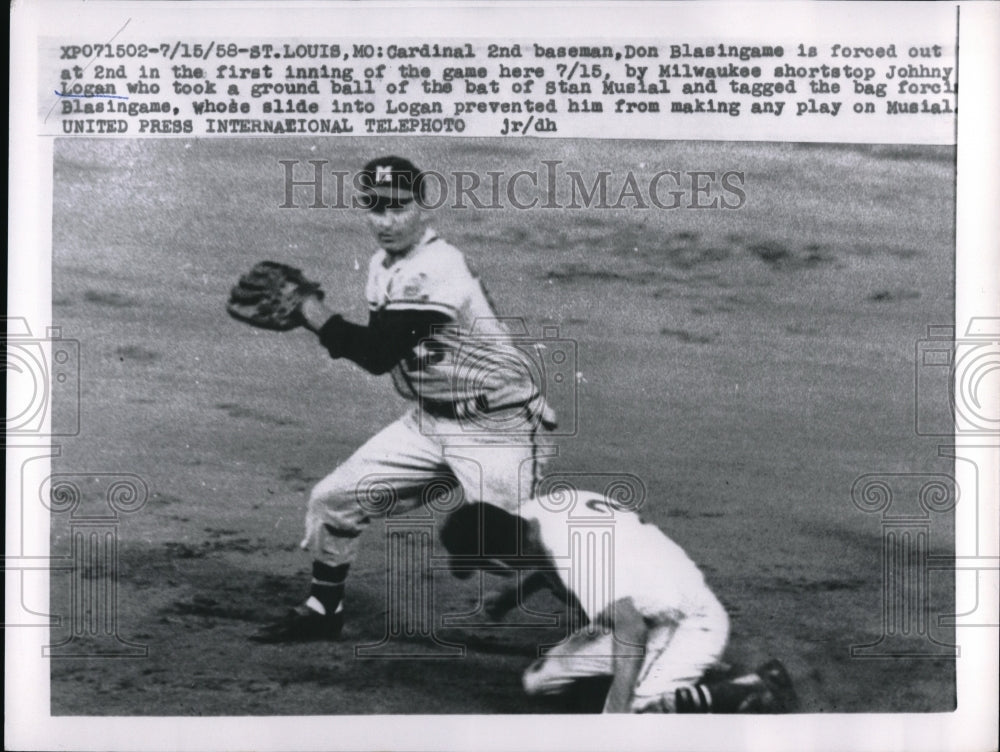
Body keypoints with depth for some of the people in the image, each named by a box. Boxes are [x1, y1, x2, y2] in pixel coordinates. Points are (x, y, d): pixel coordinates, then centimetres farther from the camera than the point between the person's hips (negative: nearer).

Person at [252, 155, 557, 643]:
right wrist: (305, 310, -1)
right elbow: (376, 349, 11)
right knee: (333, 498, 7)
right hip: (430, 420, 9)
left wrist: (309, 309, -13)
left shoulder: (435, 270, -22)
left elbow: (377, 356, -23)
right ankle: (322, 612, 27)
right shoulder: (385, 264, 7)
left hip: (498, 427, -8)